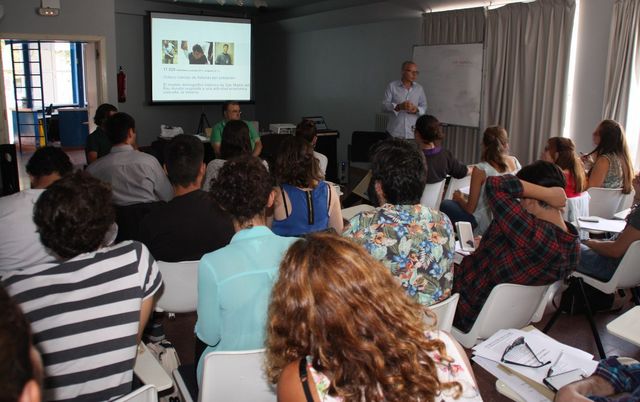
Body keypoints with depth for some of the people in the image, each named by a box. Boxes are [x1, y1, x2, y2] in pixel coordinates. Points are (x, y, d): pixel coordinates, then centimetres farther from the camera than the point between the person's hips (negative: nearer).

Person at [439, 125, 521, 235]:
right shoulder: (515, 162, -2)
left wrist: (460, 198, 9)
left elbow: (470, 209, -12)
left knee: (445, 204, 12)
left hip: (485, 226, -6)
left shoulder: (480, 170, -18)